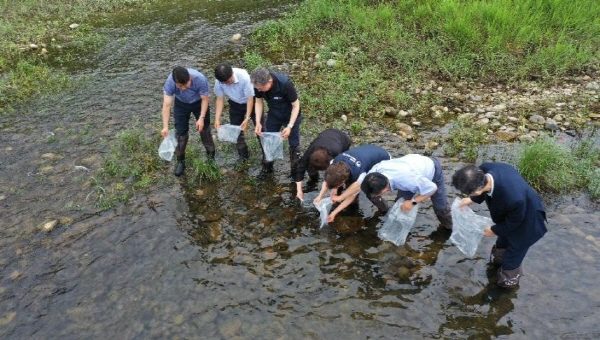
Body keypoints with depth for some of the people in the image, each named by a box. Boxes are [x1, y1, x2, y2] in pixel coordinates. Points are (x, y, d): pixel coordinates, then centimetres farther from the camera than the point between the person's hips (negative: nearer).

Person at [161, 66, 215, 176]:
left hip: (199, 102, -1)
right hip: (181, 104, 1)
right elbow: (166, 105, -34)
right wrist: (165, 127, -40)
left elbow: (205, 99, -23)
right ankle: (180, 161, 19)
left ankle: (211, 156, 27)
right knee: (180, 132, 3)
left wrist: (202, 118, -29)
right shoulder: (170, 82, -36)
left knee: (204, 129, 7)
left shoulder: (200, 79, -39)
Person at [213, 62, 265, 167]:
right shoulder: (219, 81, -26)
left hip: (251, 101, -4)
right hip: (235, 104, 4)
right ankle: (243, 154, 28)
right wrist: (217, 119, -19)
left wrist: (247, 118, -31)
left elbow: (250, 99, -28)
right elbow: (219, 99, -13)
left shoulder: (244, 77, -38)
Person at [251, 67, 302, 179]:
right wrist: (258, 122, -15)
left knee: (294, 144, 9)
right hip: (273, 115, 4)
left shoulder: (285, 84, -38)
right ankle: (267, 167, 33)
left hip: (291, 116, -4)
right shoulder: (258, 84, -25)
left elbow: (296, 105, -25)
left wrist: (290, 126, -30)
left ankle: (295, 170, 27)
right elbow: (258, 102, -7)